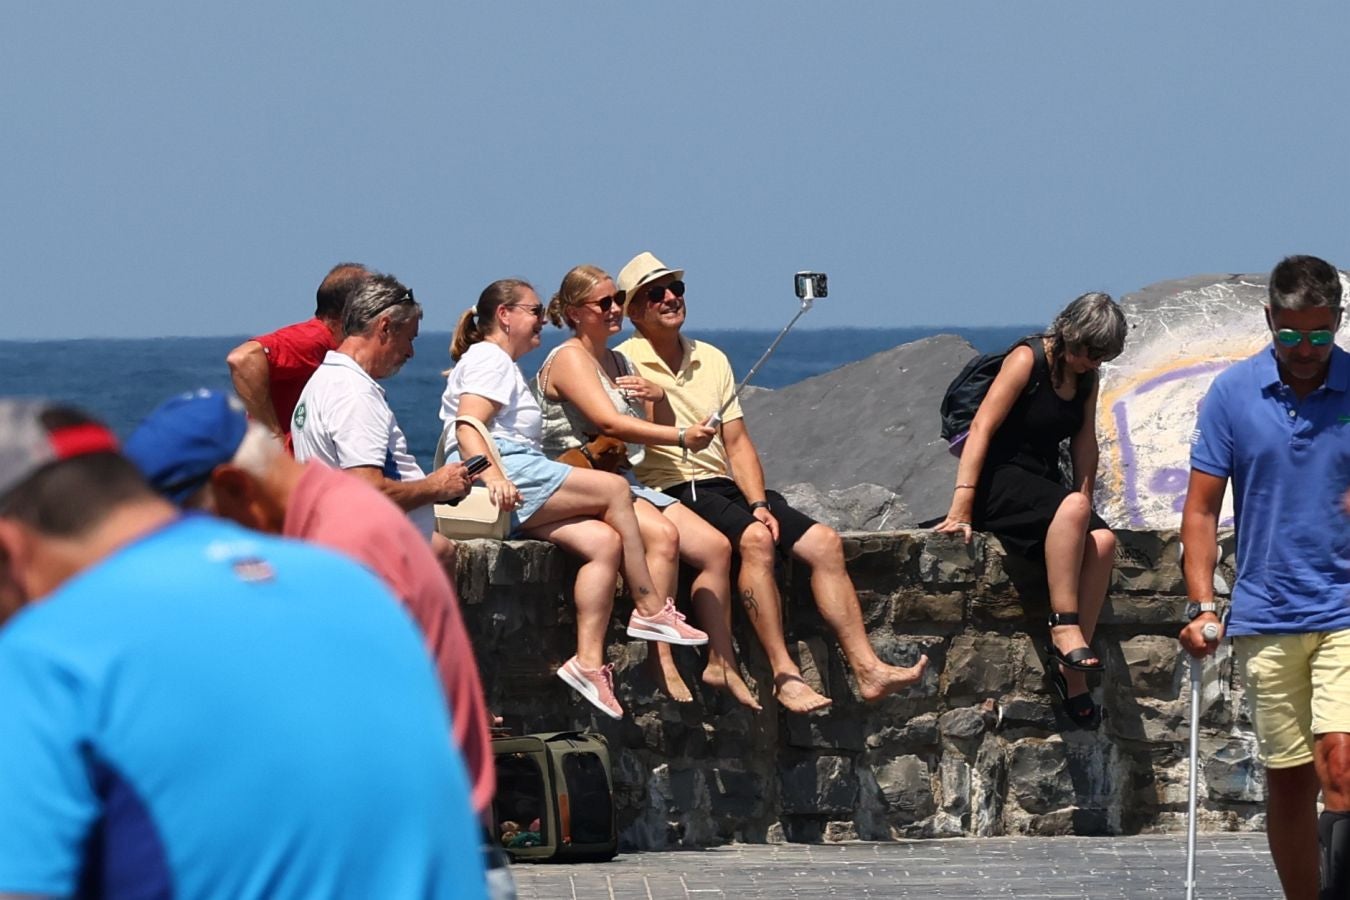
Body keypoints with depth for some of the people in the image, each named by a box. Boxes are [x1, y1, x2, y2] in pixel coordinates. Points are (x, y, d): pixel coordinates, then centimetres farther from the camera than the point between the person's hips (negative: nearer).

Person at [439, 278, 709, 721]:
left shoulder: (503, 365, 34)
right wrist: (492, 475, -32)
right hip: (506, 472, -10)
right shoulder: (489, 360, 0)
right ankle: (650, 608, -9)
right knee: (614, 489, -13)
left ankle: (589, 661, -21)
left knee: (604, 541, -9)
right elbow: (468, 426, -15)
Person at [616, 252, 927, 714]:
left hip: (726, 486, 7)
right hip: (671, 490, -7)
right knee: (754, 540, -34)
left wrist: (759, 504, -1)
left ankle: (868, 669, -12)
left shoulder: (712, 359, 18)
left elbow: (737, 443, 14)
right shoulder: (623, 363, -1)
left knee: (824, 542, -10)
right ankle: (785, 675, -34)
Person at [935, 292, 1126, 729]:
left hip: (1042, 484, 7)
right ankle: (1063, 625, -37)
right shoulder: (1028, 360, -11)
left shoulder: (1086, 377, 11)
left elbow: (1084, 443, 19)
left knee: (1102, 541, -22)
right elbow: (982, 428, -17)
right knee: (1071, 509, -36)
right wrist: (962, 506, -24)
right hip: (999, 483, -7)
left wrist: (1084, 504, 8)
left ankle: (1070, 668, -25)